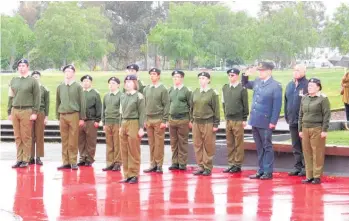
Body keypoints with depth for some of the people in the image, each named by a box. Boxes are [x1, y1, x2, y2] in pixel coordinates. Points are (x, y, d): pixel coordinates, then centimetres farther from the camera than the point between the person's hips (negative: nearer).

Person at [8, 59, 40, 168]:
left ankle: (26, 160, 2)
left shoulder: (33, 81, 1)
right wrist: (9, 112, 11)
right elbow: (10, 97, 16)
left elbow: (37, 98, -2)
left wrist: (35, 112, -9)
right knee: (18, 137, 5)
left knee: (26, 137, -3)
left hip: (27, 111, -4)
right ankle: (19, 159, 9)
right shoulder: (13, 80, 14)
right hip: (15, 111, 4)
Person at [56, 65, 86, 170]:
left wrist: (82, 118, -2)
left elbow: (82, 102, 2)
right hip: (63, 116, 3)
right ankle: (66, 162, 7)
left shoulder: (78, 86, 3)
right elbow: (58, 102, 16)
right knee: (64, 141, 3)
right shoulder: (60, 87, 12)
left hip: (74, 115, -3)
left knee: (73, 141, -4)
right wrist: (58, 117, 12)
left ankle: (73, 162, 0)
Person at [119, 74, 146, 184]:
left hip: (134, 124, -7)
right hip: (124, 124, 7)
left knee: (134, 152, -2)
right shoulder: (123, 96, 13)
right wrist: (121, 126, 16)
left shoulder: (139, 96, -6)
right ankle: (127, 175, 14)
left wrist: (141, 128, -13)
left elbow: (142, 113, -9)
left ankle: (134, 175, 5)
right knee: (124, 152, 7)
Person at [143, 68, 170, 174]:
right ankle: (153, 164, 11)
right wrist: (144, 120, 9)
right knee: (151, 144, 6)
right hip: (148, 120, 5)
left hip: (159, 120, -5)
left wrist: (164, 121, -12)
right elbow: (144, 105, 15)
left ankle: (159, 165, 2)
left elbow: (166, 105, -6)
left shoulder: (163, 89, -3)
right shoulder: (146, 89, 13)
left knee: (159, 144, -3)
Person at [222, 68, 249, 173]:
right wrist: (225, 115, 13)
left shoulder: (242, 89, -6)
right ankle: (231, 163, 14)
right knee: (230, 144, 8)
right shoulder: (225, 88, 10)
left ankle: (238, 165, 4)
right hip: (228, 120, 5)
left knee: (239, 144, 0)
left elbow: (245, 105, -6)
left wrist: (244, 119, -7)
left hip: (238, 121, -5)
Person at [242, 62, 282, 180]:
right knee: (259, 147, 12)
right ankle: (261, 170, 20)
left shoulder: (275, 86, -11)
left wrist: (273, 122, -17)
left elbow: (277, 106, -13)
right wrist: (246, 75, 6)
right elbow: (245, 84, 26)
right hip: (255, 120, 6)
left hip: (265, 122, -6)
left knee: (267, 147, 2)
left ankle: (268, 172, 8)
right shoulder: (257, 82, 8)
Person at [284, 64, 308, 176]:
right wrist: (287, 116, 11)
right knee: (295, 146, 12)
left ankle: (306, 167, 7)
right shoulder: (290, 85, 10)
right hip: (292, 121, 7)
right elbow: (286, 102, 15)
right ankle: (298, 166, 20)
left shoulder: (307, 85, -11)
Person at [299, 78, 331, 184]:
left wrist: (324, 130, -12)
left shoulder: (323, 99, -4)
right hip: (305, 129, 6)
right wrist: (300, 129, 15)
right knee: (307, 153, 7)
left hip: (317, 129, -6)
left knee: (317, 153, -3)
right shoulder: (304, 98, 14)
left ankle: (317, 176, 4)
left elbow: (327, 115, -7)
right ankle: (309, 176, 13)